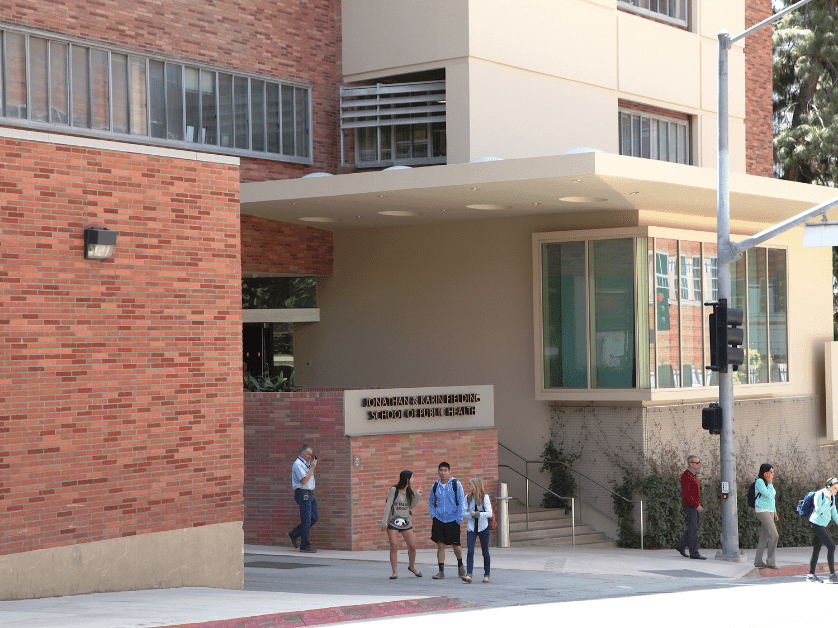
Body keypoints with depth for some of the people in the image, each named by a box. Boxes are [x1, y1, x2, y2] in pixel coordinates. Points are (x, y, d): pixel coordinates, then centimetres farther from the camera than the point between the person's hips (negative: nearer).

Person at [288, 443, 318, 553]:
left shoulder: (307, 463, 17)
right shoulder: (297, 464, -12)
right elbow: (304, 480, -20)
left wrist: (314, 462, 19)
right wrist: (312, 467, -15)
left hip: (310, 494, 9)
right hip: (303, 494, -9)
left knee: (314, 518, 9)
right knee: (306, 520, -7)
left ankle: (294, 534, 20)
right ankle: (305, 546, -1)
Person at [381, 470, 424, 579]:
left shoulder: (409, 491, 10)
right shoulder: (394, 490, -6)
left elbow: (411, 506, 7)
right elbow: (388, 506, -6)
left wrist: (418, 494, -4)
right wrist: (384, 521, -9)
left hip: (406, 523, 5)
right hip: (393, 522, -5)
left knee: (412, 546, 2)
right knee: (394, 546, -10)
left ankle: (412, 566, 26)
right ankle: (395, 572, -3)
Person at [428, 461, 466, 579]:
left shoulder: (456, 484, -2)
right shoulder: (435, 486, 7)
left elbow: (461, 502, -1)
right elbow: (431, 503, 20)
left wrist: (459, 518, -7)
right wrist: (433, 516, 7)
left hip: (453, 520, -2)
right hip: (439, 520, 2)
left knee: (455, 546, 1)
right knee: (440, 545, -2)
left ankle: (460, 565, 28)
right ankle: (441, 571, 3)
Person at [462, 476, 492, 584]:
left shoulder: (485, 497, -8)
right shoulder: (468, 498, 3)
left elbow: (489, 514, -14)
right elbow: (463, 512, 4)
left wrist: (476, 514, -19)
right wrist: (471, 515, -15)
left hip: (483, 527, -2)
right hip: (472, 528, 2)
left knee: (485, 552, 6)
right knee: (470, 551, -11)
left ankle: (486, 575, 19)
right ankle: (468, 575, -19)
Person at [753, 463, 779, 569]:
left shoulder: (767, 483, 18)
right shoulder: (759, 482, -10)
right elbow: (768, 495, -20)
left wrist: (774, 512, 22)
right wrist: (770, 484, -9)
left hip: (769, 511, 9)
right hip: (762, 511, -9)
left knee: (764, 537, 8)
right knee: (774, 535, -15)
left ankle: (758, 561, 11)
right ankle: (771, 561, -12)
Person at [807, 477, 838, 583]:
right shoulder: (819, 495, -16)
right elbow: (818, 511, -24)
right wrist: (827, 500, -27)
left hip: (823, 525, 8)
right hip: (816, 524, -8)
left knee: (816, 550, 9)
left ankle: (811, 575, 13)